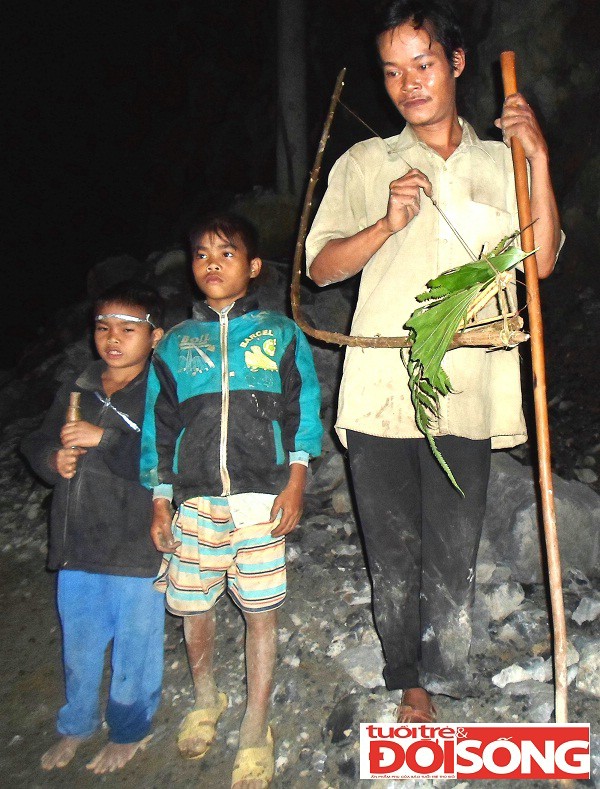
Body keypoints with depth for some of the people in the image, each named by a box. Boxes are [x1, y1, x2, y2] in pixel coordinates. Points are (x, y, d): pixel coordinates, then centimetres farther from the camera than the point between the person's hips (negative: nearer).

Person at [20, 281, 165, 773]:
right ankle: (77, 726, 48)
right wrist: (54, 461, -7)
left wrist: (105, 438, -27)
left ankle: (130, 733, 39)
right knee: (78, 648, 23)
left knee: (134, 652, 13)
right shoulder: (76, 393, 6)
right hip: (78, 548, 5)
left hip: (137, 553, -5)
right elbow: (35, 447, 16)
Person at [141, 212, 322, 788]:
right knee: (192, 607, 11)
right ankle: (205, 700, 39)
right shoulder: (175, 345, 10)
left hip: (262, 498, -2)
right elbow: (158, 427, 11)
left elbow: (303, 411, 3)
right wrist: (159, 504, 9)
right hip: (194, 502, 2)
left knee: (260, 611, 3)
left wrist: (295, 482, -6)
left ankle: (255, 729, 20)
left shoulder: (280, 334, 6)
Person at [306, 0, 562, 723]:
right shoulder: (363, 164, 10)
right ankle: (409, 682, 29)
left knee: (452, 556, 4)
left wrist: (539, 158, -4)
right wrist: (387, 224, -10)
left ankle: (441, 677, 26)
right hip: (378, 393, 0)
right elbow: (320, 265, 5)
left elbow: (541, 260, 2)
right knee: (392, 555, 9)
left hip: (466, 394, 0)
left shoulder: (500, 162, 12)